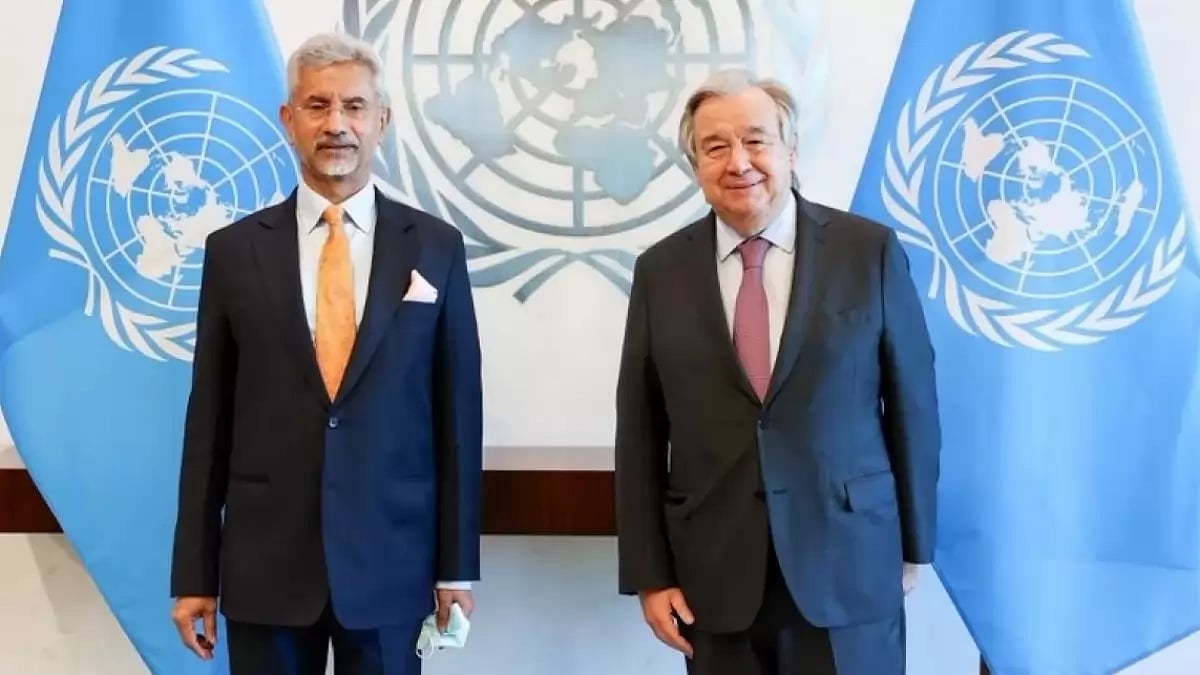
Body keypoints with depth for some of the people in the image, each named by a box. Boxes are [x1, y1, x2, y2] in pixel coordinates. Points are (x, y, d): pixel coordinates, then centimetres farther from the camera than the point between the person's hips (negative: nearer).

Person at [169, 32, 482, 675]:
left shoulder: (435, 247, 1)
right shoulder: (235, 249, 2)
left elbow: (457, 411, 2)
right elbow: (209, 419, 3)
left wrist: (456, 564, 2)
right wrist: (194, 574, 2)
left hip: (391, 562, 0)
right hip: (264, 565, 0)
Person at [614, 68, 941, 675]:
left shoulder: (870, 251, -3)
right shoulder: (660, 271, 1)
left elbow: (912, 404, 2)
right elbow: (640, 431, 3)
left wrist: (912, 545, 6)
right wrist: (648, 574, 1)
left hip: (848, 568, -1)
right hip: (713, 578, 2)